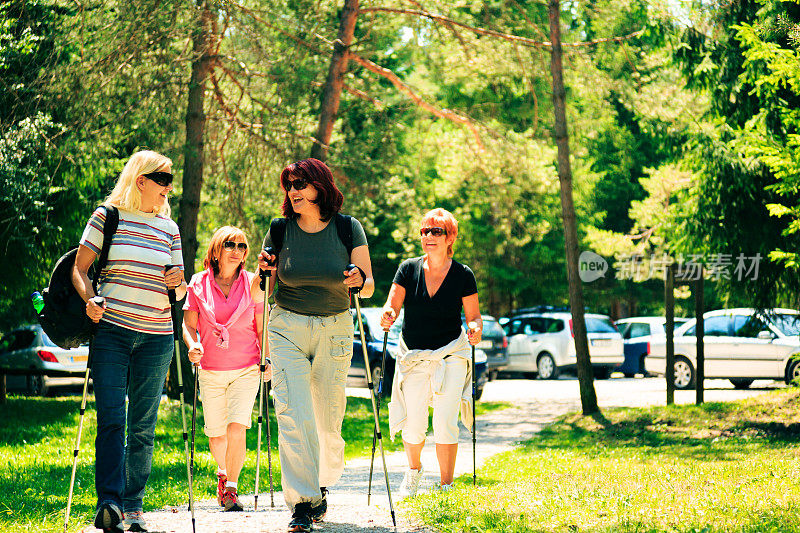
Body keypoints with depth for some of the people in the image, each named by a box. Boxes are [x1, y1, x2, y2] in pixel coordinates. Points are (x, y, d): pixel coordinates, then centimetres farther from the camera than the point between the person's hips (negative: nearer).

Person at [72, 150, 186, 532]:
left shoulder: (169, 228, 13)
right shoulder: (107, 217, 2)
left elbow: (181, 288, 17)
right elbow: (79, 268, 2)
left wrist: (179, 284, -6)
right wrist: (90, 300, -15)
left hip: (156, 337, 4)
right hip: (111, 330, -4)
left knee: (143, 426, 5)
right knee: (111, 419, -15)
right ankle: (109, 500, -23)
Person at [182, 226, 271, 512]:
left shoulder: (252, 283, 1)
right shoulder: (199, 284, 1)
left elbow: (261, 328, 7)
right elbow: (188, 324, 4)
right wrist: (193, 345, -15)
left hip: (246, 369, -1)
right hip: (211, 371, 1)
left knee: (236, 428, -17)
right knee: (216, 435, 8)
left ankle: (231, 488, -3)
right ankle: (223, 472, 40)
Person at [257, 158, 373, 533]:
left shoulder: (348, 228, -2)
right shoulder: (279, 231, 0)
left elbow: (369, 288, 3)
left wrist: (360, 280, -19)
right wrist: (263, 272, -13)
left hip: (334, 332, 0)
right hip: (288, 329, 0)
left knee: (328, 421, 4)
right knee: (293, 417, -13)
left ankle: (322, 486, 30)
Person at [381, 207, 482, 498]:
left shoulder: (463, 274, -3)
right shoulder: (408, 269, 0)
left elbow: (473, 316, 2)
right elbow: (392, 305, -2)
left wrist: (476, 329, -20)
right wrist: (387, 316, -25)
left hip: (451, 355, -1)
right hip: (413, 356, 1)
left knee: (445, 422, -12)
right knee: (413, 424, 0)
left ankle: (446, 484, -1)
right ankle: (413, 469, 31)